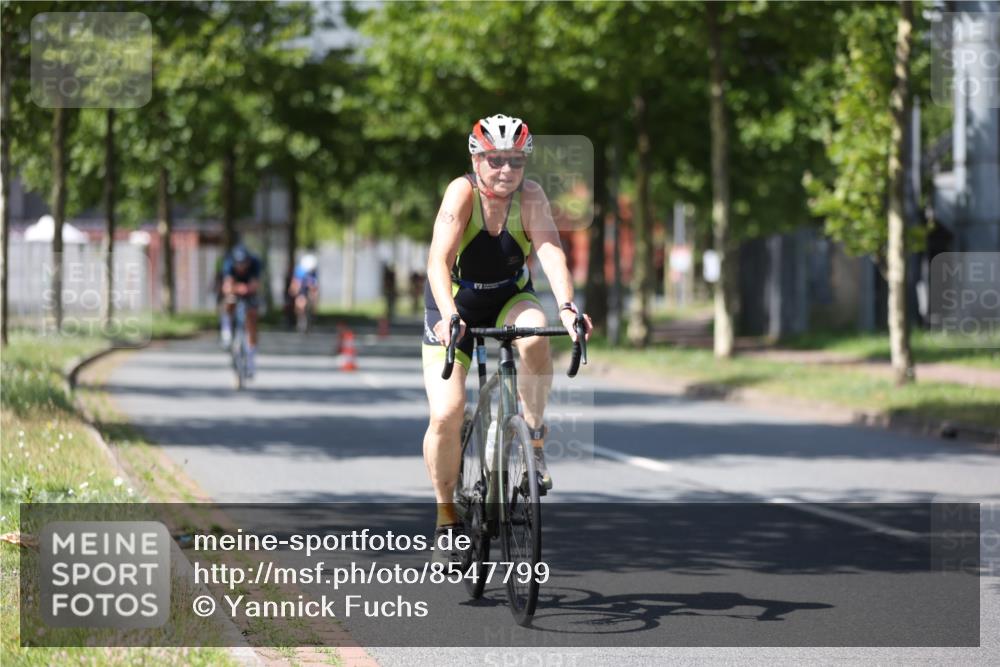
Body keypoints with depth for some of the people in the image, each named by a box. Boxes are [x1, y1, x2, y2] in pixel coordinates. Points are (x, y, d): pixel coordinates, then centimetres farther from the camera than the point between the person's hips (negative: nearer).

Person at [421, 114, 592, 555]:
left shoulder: (530, 196, -18)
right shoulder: (462, 192, -25)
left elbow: (551, 252, -32)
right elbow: (439, 261, -35)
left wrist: (566, 307, -49)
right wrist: (449, 316, -51)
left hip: (509, 301, 2)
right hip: (455, 307, -2)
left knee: (534, 336, -34)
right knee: (446, 415, -15)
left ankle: (534, 437, -12)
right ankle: (446, 518, 5)